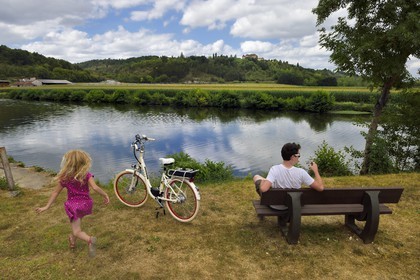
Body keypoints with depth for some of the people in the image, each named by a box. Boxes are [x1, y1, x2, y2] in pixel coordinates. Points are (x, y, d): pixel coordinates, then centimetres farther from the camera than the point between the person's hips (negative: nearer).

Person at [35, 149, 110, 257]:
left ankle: (89, 239, -30)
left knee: (77, 231, -2)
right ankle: (73, 240, 51)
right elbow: (95, 188, -26)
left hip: (73, 205, -2)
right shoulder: (87, 175, -13)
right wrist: (105, 195, -13)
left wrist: (47, 206, 9)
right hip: (85, 203, 2)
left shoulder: (64, 178, -7)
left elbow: (55, 192, 0)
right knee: (76, 223, 32)